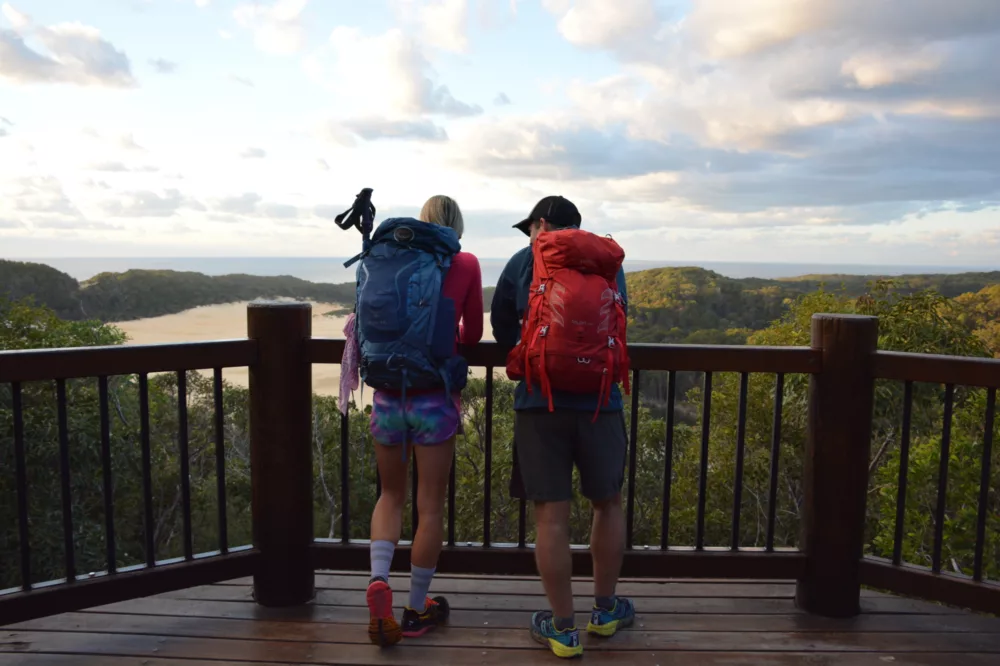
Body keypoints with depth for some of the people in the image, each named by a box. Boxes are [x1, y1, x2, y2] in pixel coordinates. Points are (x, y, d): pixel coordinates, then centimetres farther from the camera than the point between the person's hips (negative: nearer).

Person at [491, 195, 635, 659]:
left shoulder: (522, 262, 4)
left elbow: (503, 331, 10)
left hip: (539, 403, -2)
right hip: (599, 402, 2)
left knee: (551, 516, 5)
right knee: (608, 504, 20)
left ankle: (563, 629, 16)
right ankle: (605, 610, 33)